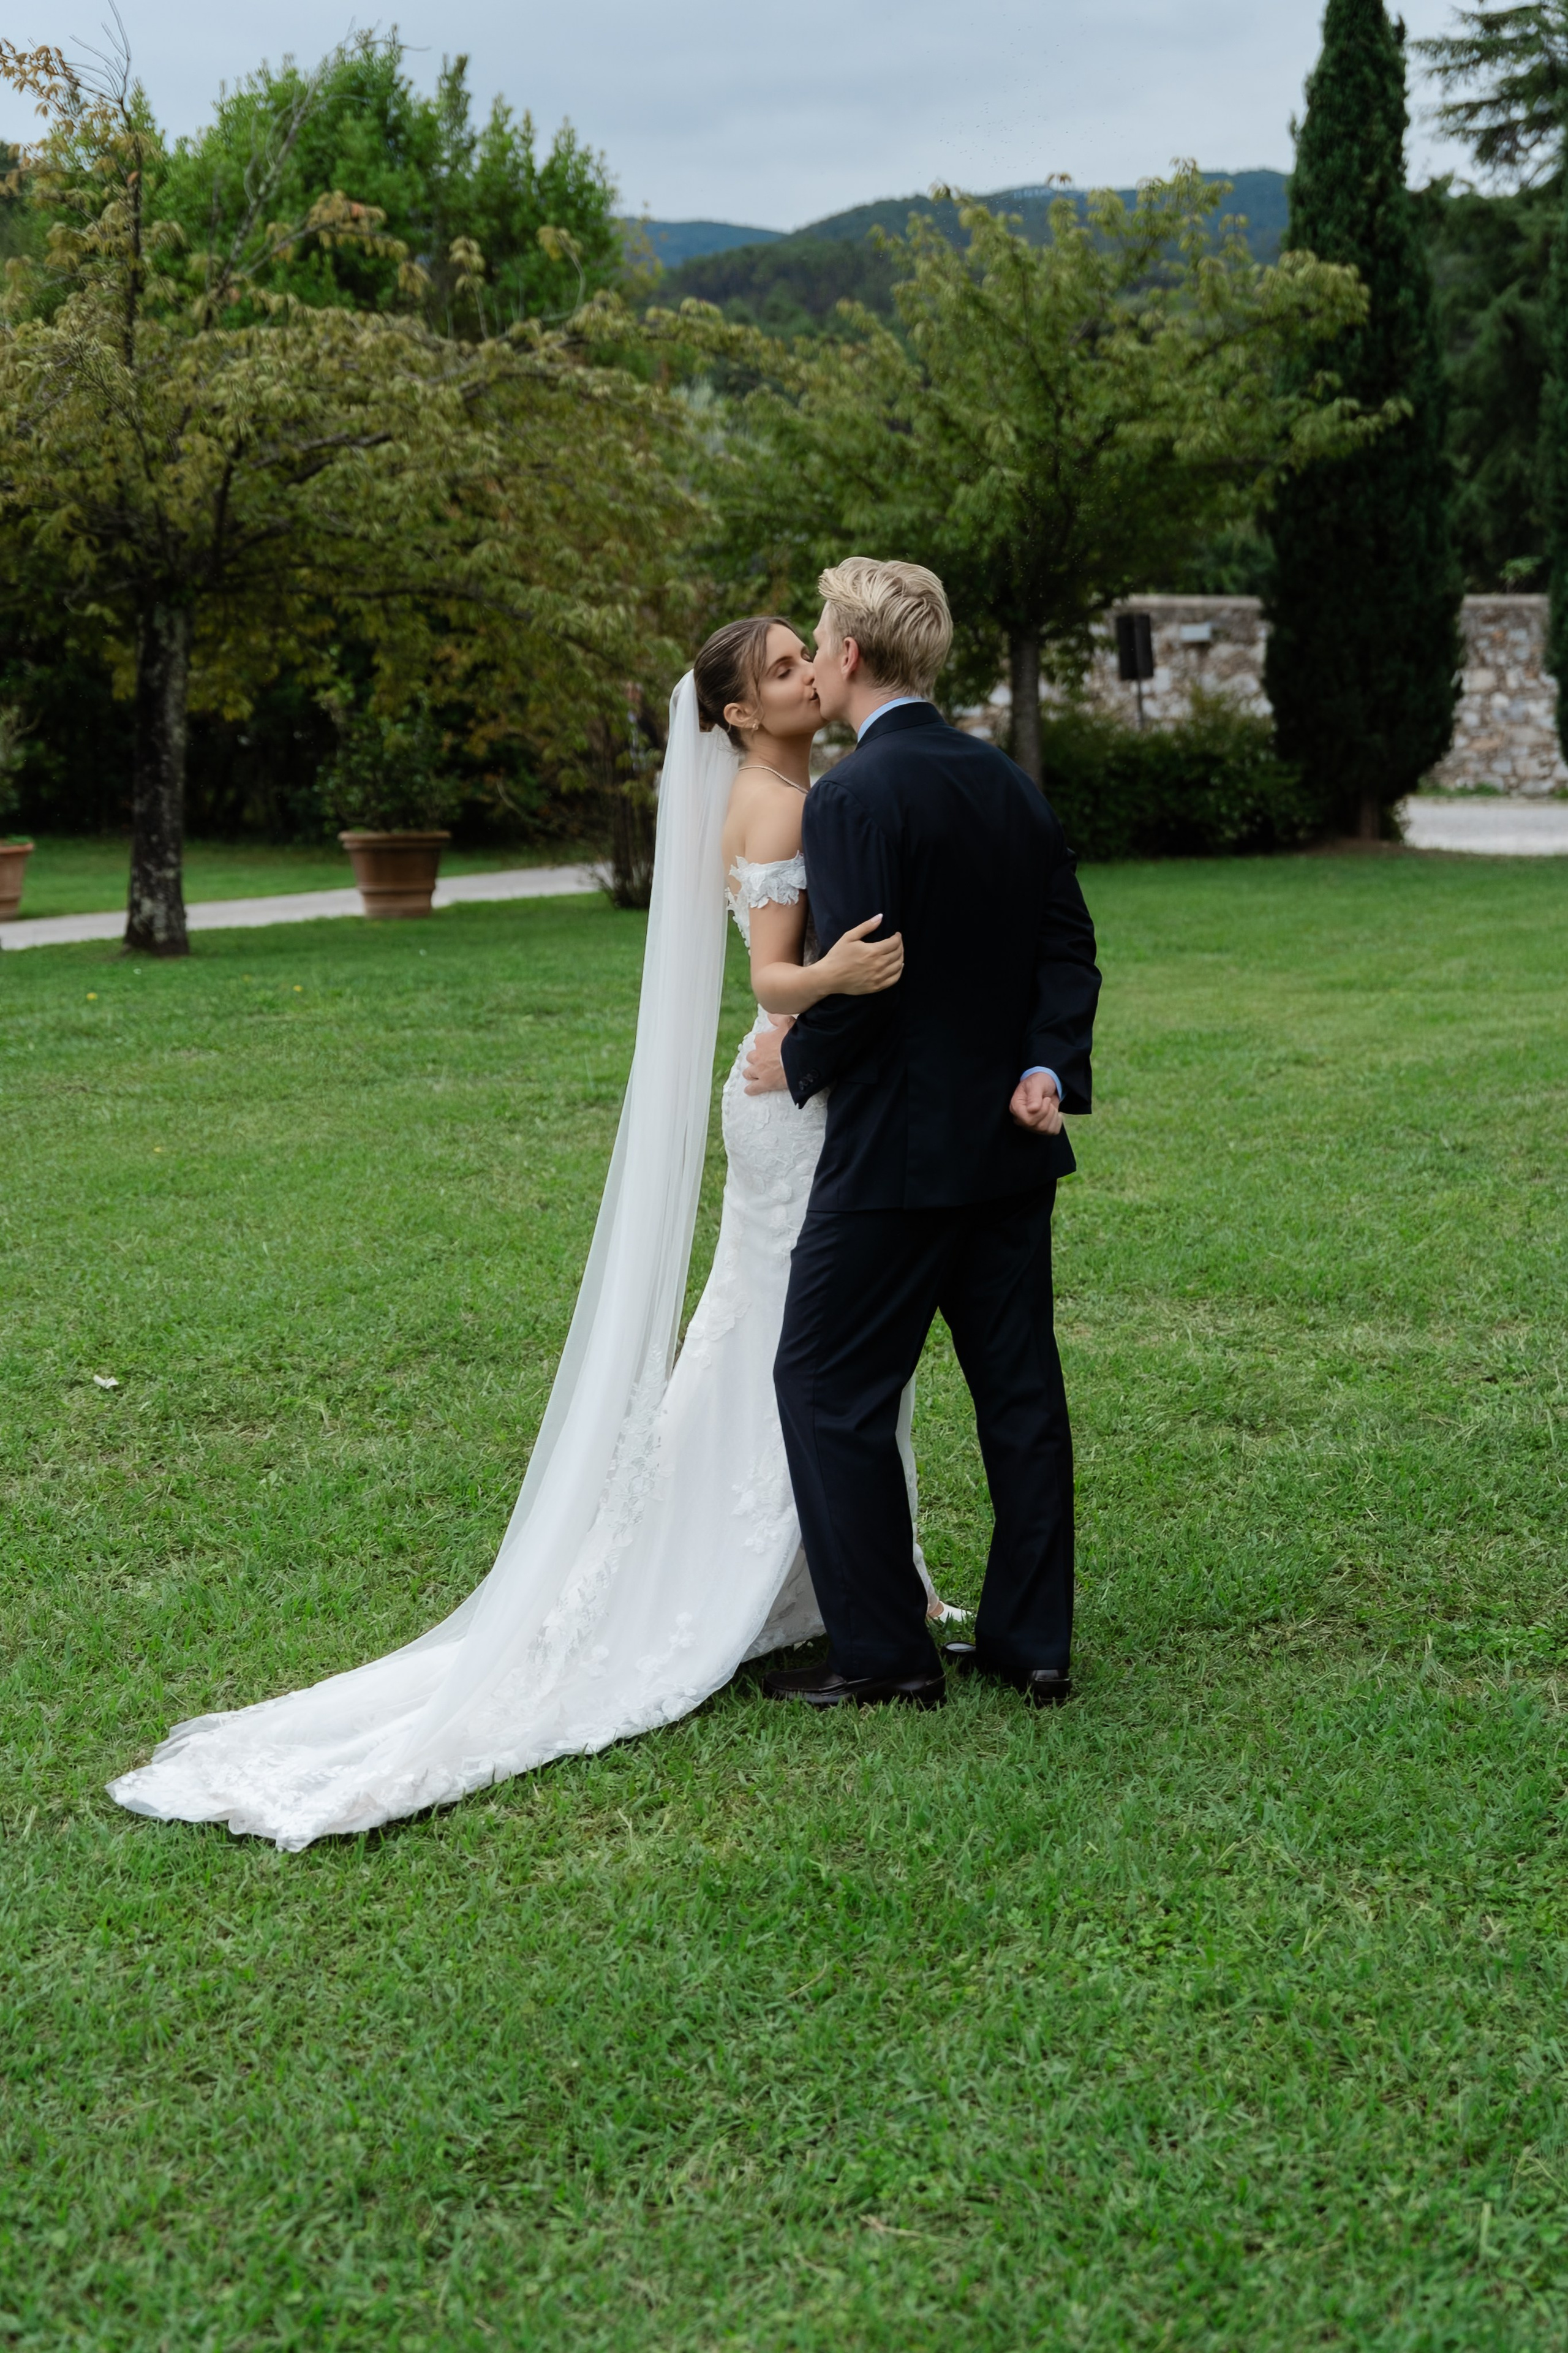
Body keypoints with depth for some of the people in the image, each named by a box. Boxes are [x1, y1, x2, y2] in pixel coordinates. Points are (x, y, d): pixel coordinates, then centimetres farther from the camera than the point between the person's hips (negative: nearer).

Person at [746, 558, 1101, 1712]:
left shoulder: (852, 801, -15)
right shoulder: (1009, 782, 9)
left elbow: (859, 978, -19)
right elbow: (1068, 946, 8)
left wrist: (795, 1060, -2)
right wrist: (1047, 1067, -2)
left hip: (898, 1149, -8)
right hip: (1014, 1144, 8)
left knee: (829, 1384, 3)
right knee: (1019, 1385, 12)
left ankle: (885, 1651, 7)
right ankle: (1032, 1640, 20)